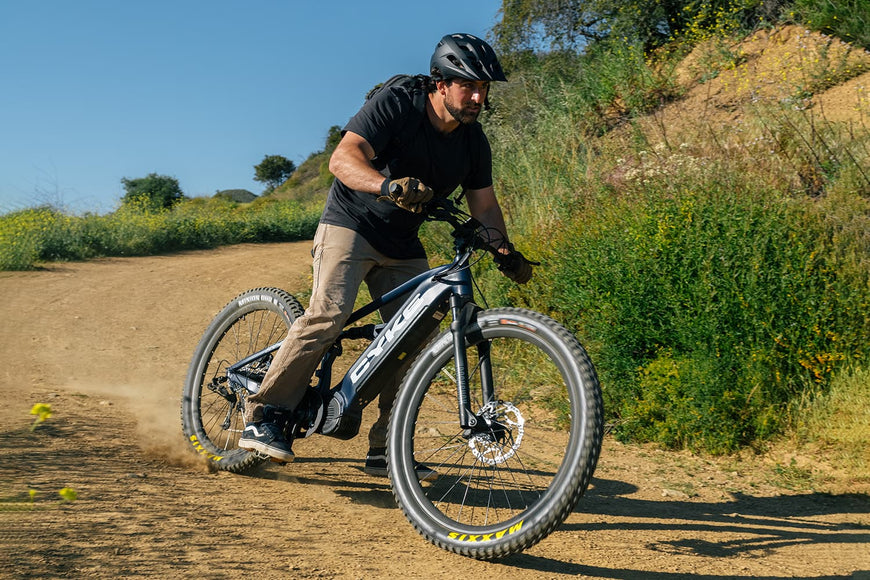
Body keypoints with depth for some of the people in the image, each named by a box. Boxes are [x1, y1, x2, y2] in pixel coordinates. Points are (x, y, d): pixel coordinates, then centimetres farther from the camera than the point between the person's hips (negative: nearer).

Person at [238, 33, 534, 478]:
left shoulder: (472, 141, 0)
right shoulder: (396, 105, -18)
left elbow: (483, 202, 8)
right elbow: (343, 159, -30)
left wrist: (505, 251, -9)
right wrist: (389, 185, -49)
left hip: (402, 247, 6)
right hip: (350, 225, -6)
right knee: (330, 313, -26)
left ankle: (385, 449, 6)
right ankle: (262, 416, -18)